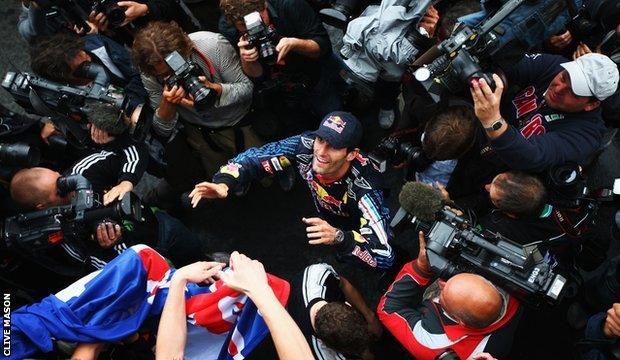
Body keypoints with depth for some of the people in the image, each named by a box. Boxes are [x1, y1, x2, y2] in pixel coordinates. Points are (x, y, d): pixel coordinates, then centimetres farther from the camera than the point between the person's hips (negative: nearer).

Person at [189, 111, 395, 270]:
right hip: (323, 220, 4)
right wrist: (223, 183, -40)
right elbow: (254, 158, -20)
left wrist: (338, 237, -59)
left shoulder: (363, 188, -40)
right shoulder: (307, 145, -29)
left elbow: (384, 256, -44)